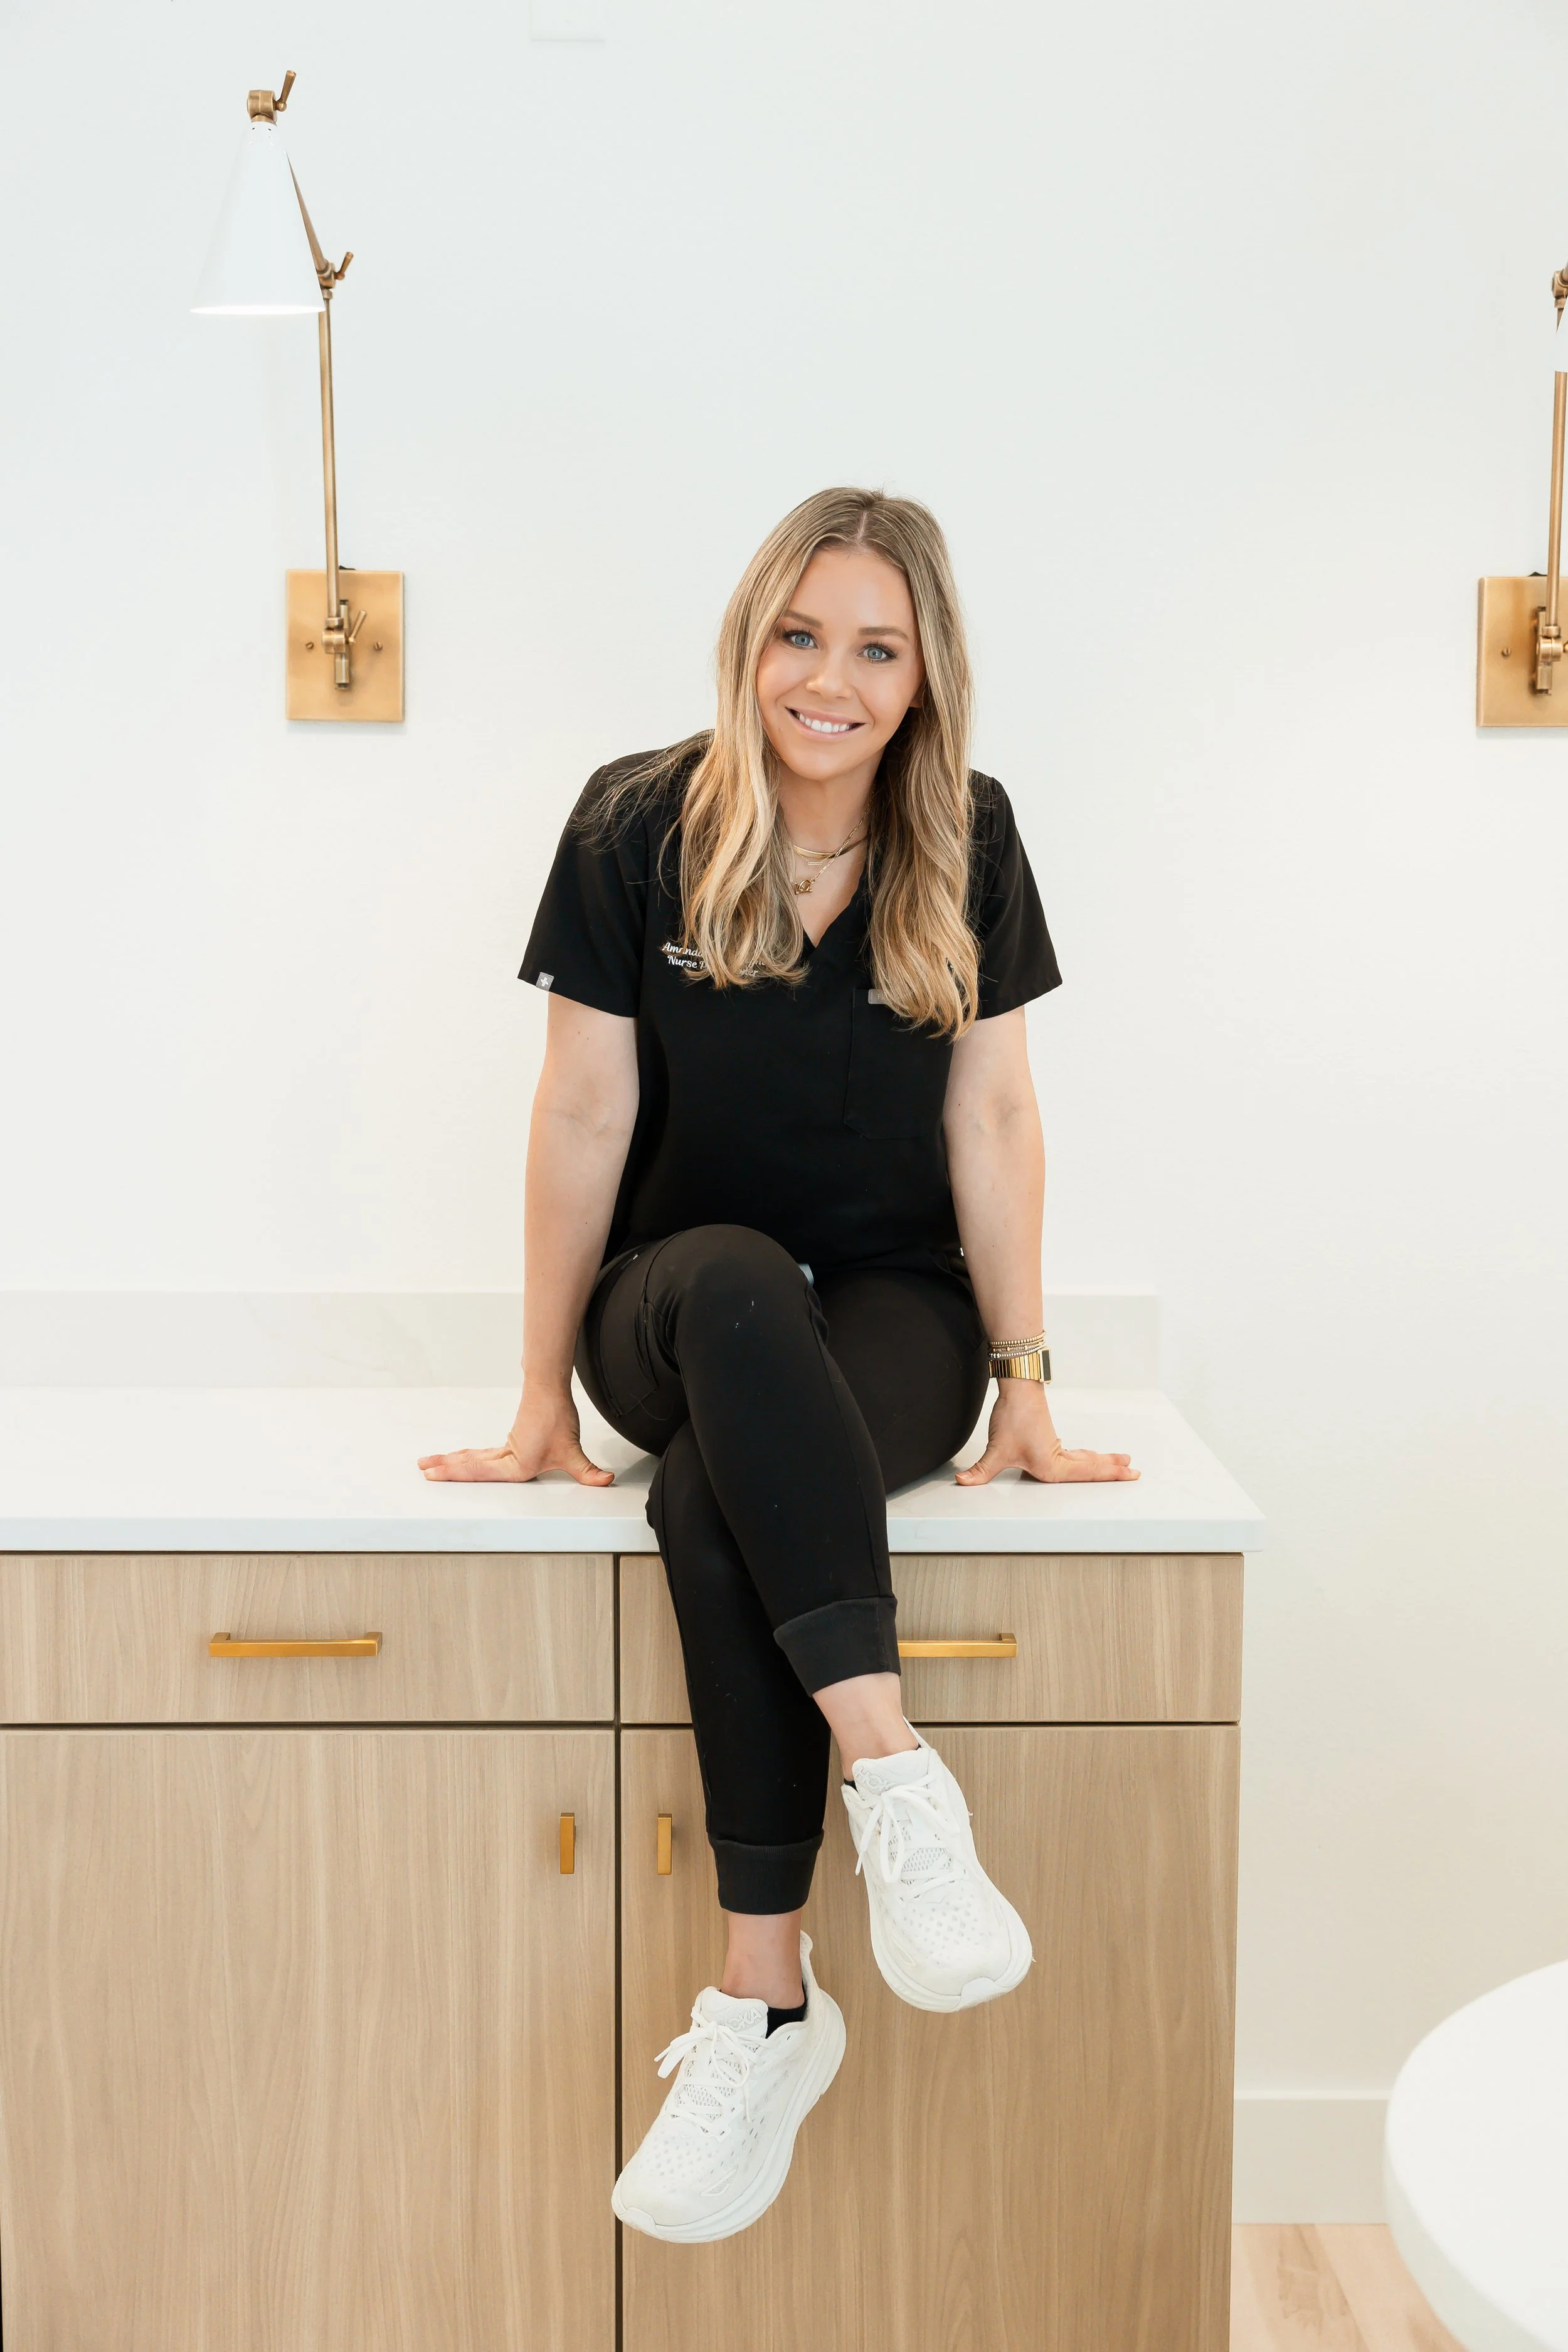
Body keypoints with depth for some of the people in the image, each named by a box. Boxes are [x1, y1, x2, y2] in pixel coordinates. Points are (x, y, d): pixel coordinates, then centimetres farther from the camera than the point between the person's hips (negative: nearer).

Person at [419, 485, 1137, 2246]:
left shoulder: (968, 842, -1)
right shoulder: (638, 826, -5)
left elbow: (993, 1123, 0)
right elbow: (584, 1119, -4)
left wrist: (1024, 1386, -3)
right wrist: (543, 1403, -2)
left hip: (893, 1321, 0)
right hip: (678, 1315, 0)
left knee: (711, 1494, -33)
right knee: (736, 1280, -37)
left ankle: (765, 2003, -28)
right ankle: (896, 1781, -40)